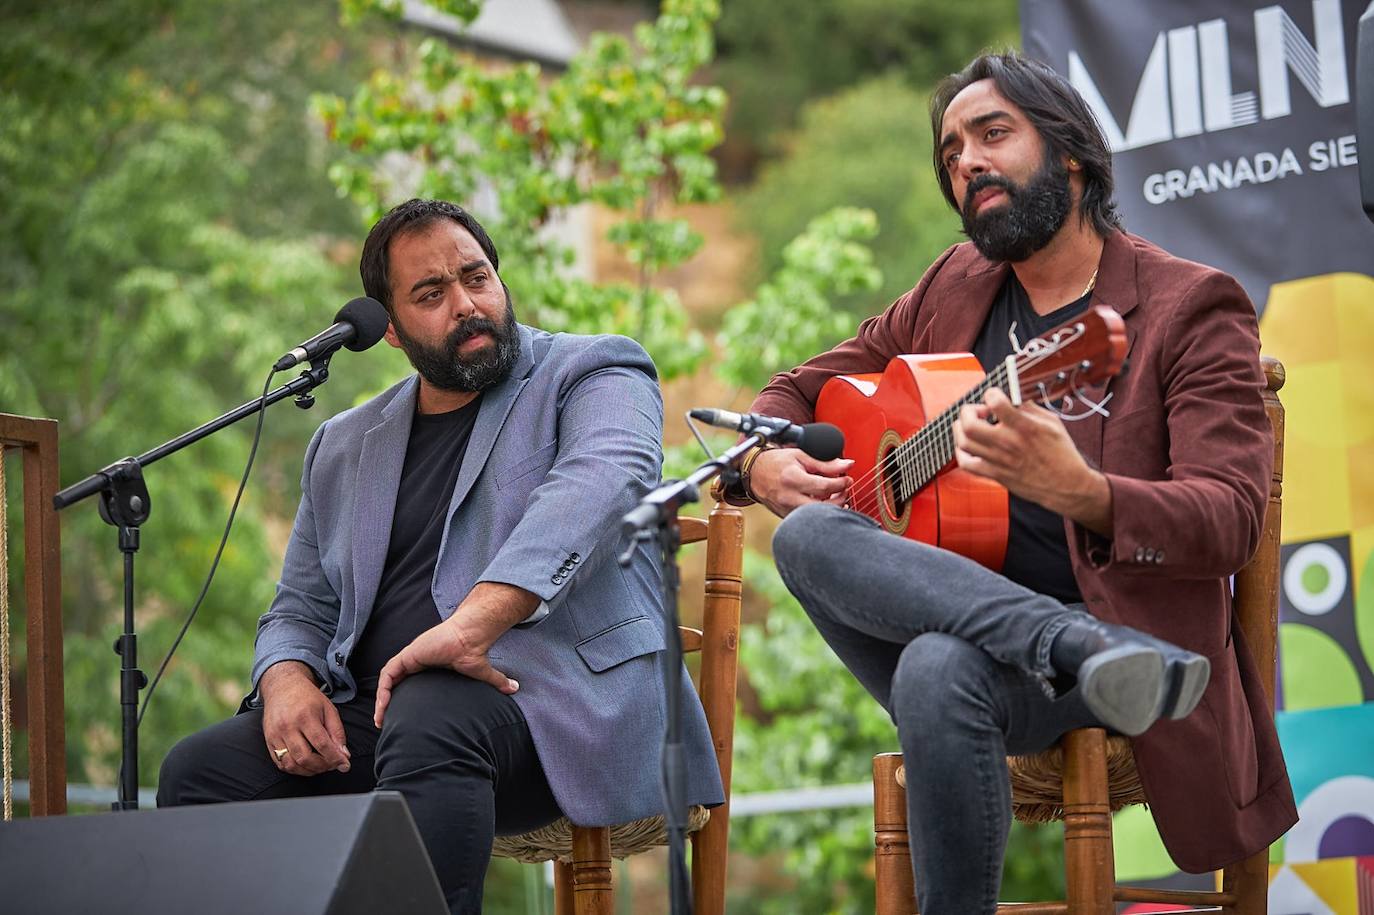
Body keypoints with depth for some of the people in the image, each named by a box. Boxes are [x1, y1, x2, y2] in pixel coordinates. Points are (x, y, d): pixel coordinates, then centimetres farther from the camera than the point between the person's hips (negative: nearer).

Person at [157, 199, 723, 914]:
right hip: (378, 711, 5)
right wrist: (287, 682, -3)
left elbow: (602, 478, -16)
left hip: (558, 700, -5)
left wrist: (471, 625, -31)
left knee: (428, 721, -38)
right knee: (197, 770, -18)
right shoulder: (343, 447, 24)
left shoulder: (591, 373, 6)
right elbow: (301, 609, 25)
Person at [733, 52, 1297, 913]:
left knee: (942, 670, -38)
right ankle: (1097, 652, -34)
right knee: (806, 533, -25)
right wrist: (766, 461, 0)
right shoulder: (955, 289, 16)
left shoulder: (1190, 308, -1)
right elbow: (801, 386, 26)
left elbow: (1232, 520, -13)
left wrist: (1076, 491, -33)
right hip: (942, 610, 6)